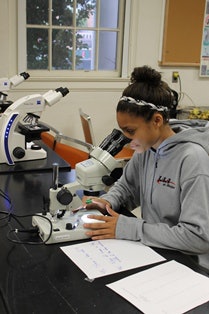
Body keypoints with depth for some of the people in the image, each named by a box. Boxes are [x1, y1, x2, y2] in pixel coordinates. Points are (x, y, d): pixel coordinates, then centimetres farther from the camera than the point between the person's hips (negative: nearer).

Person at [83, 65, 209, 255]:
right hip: (150, 251, 7)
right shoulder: (146, 148, 0)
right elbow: (126, 185, 16)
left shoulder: (192, 159, -22)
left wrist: (127, 228, -27)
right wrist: (108, 202, -6)